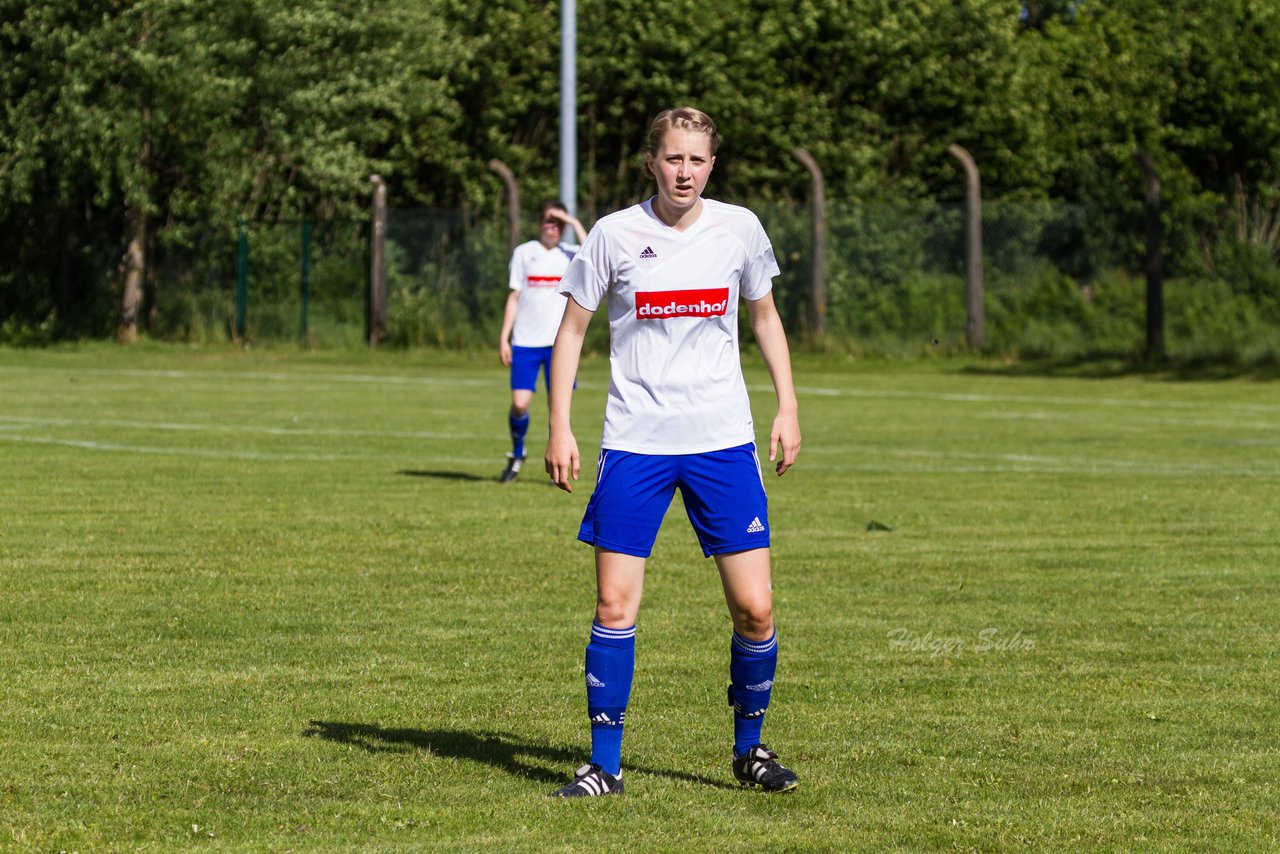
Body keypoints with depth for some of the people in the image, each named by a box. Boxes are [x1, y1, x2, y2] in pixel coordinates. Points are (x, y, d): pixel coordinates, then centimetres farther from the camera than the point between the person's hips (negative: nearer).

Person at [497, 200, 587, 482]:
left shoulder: (570, 254, 4)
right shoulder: (523, 253, 7)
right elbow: (514, 297, 10)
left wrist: (576, 224, -15)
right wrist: (504, 337, 5)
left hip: (560, 342, 0)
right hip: (525, 342, 0)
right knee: (519, 403, -6)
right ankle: (517, 453, 19)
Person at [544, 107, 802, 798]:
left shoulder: (739, 229, 2)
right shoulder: (614, 235, -3)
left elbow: (765, 317, 17)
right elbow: (572, 328, 6)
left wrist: (787, 407, 11)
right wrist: (559, 426, -1)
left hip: (723, 441, 1)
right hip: (635, 442, -1)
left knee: (754, 610, -3)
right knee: (614, 605, -5)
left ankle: (749, 748, 18)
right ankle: (604, 764, 6)